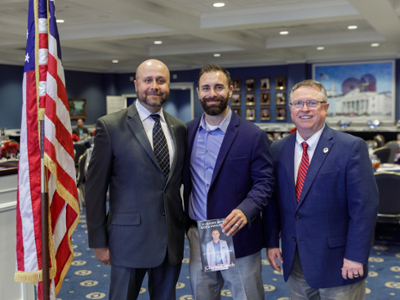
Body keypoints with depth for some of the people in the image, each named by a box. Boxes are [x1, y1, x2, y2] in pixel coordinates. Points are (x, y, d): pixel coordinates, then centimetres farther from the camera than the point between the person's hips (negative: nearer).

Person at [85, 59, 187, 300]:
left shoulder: (179, 128, 6)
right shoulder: (110, 126, -7)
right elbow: (95, 188, -6)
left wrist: (190, 225, 10)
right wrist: (98, 241, -7)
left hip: (173, 239, 4)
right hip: (129, 237, -4)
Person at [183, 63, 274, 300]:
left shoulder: (253, 136, -8)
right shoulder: (188, 131, 4)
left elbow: (264, 182, -9)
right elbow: (185, 179, 10)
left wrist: (245, 210, -27)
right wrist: (185, 223, 2)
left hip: (237, 235, -4)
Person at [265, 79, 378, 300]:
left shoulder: (351, 147, -10)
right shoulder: (278, 150, 5)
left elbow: (364, 205, -12)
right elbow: (272, 200, 9)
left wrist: (355, 256, -15)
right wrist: (271, 242, 4)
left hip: (337, 263, -4)